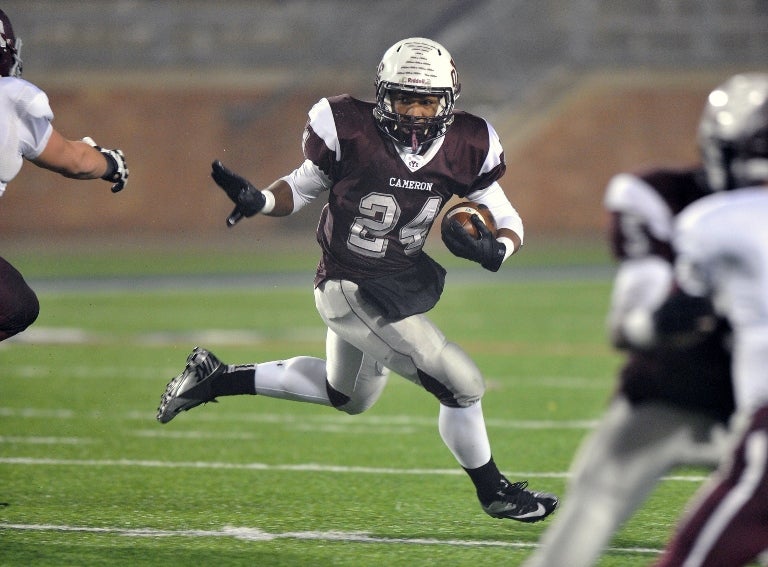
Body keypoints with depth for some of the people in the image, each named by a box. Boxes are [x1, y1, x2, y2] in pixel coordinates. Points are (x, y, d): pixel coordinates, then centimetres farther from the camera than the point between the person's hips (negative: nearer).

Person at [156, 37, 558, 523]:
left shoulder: (463, 148, -10)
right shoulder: (351, 132, -21)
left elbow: (510, 222, -4)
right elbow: (302, 188, -6)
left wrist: (494, 250, -25)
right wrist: (258, 200, -25)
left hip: (401, 281, 7)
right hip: (354, 291, -7)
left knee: (347, 396, 30)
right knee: (462, 386, -8)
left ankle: (216, 377, 39)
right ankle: (494, 492, 17)